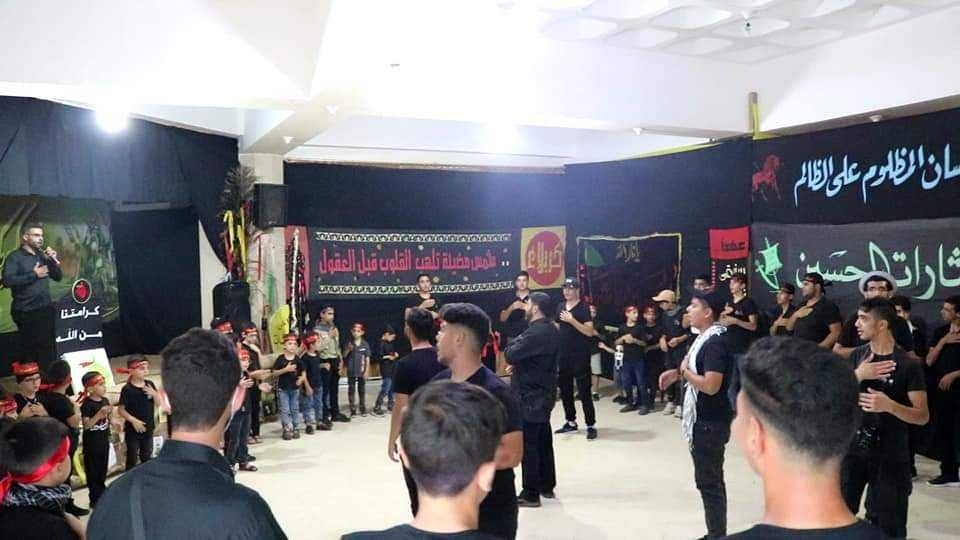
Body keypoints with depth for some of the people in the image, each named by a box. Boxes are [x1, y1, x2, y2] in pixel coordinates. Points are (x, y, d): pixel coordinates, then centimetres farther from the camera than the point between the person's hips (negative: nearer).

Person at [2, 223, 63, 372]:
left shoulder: (42, 255, 12)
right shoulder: (14, 257, -5)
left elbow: (58, 277, 12)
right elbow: (7, 281, -19)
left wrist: (53, 260, -3)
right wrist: (34, 274, -17)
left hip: (46, 309, 6)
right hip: (26, 312, -6)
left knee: (49, 348, 9)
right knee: (30, 349, -2)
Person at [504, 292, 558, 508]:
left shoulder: (535, 333, -24)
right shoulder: (550, 330, 8)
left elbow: (510, 355, -23)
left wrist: (514, 342, -4)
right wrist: (519, 365, 4)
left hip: (531, 396, -10)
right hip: (544, 393, 10)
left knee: (529, 444, -2)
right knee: (544, 440, 17)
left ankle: (530, 494, 5)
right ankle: (547, 486, 28)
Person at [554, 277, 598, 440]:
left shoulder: (584, 307, -8)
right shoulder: (560, 307, 11)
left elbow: (590, 331, -16)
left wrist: (572, 320, -23)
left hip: (580, 356, -6)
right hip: (563, 355, 7)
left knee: (584, 392, -5)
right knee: (565, 391, 12)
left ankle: (591, 426, 1)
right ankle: (571, 422, 24)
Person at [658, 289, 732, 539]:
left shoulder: (715, 343, -22)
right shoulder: (705, 338, 10)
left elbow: (711, 385, -30)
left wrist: (684, 371, -15)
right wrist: (676, 373, 7)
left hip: (710, 422, -10)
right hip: (703, 419, 10)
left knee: (708, 482, 0)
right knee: (711, 480, 18)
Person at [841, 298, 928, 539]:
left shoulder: (908, 365, -11)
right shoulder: (857, 355, 2)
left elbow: (923, 416, -11)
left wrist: (889, 405, -28)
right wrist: (858, 375, -16)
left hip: (890, 456, -3)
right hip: (852, 447, 3)